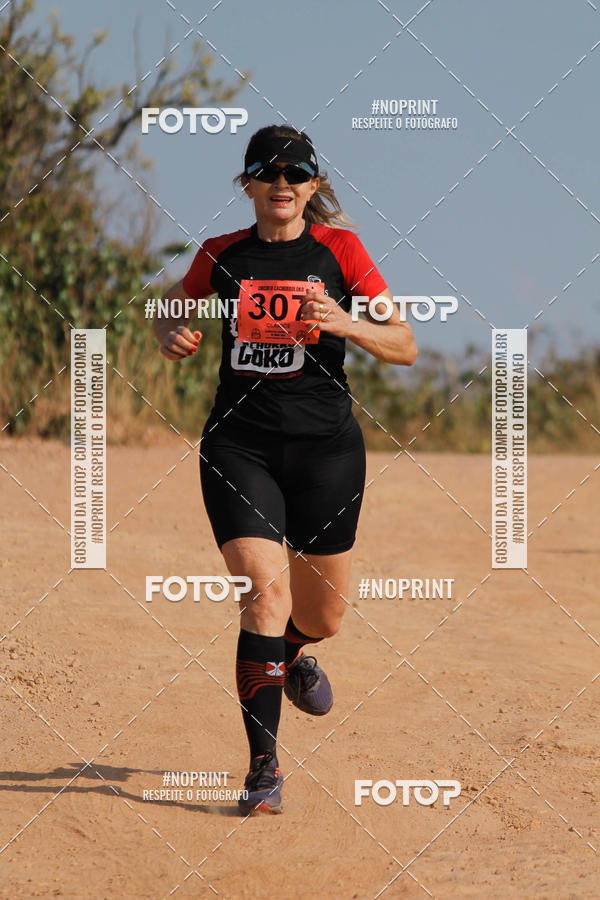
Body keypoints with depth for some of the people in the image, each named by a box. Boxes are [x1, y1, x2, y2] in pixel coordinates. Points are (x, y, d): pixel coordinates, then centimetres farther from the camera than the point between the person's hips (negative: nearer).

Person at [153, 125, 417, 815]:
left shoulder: (339, 250, 0)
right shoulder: (221, 257, 5)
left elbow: (405, 348, -4)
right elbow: (169, 311, 23)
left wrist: (344, 324, -23)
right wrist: (171, 336, -1)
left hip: (326, 447, 1)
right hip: (238, 444, 0)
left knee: (322, 615, 10)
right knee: (266, 588, -18)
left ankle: (290, 654, 50)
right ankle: (264, 766, -12)